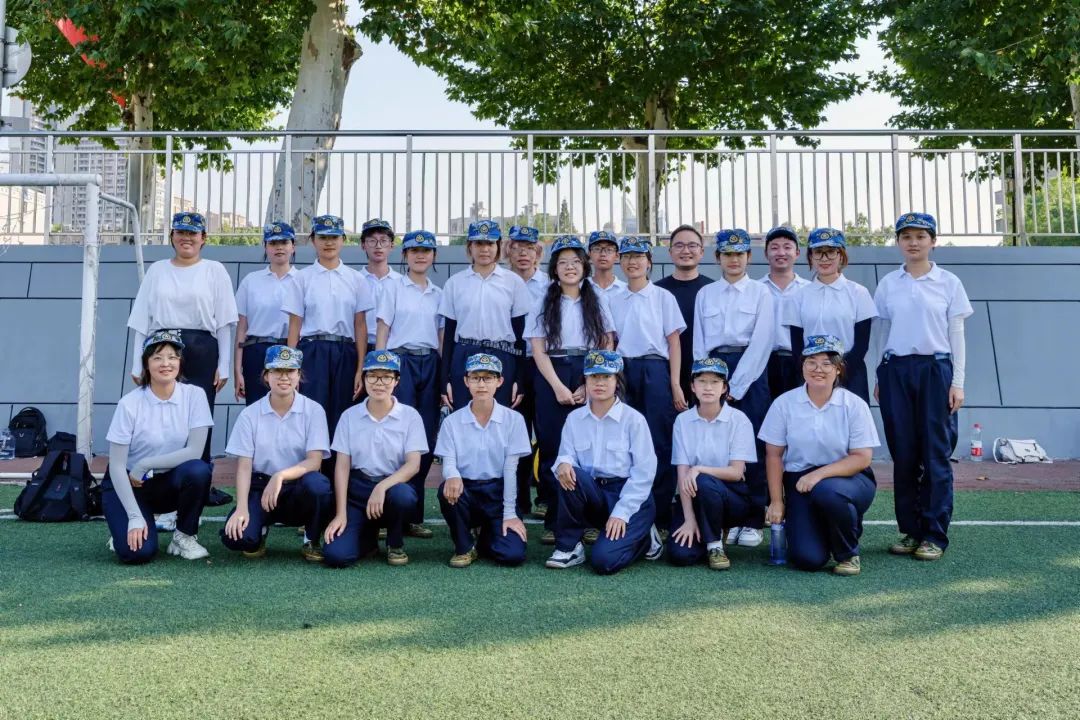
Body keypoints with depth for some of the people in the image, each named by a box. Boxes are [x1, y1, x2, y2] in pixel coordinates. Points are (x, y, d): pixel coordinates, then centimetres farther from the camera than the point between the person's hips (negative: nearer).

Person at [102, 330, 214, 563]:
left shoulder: (194, 395, -10)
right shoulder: (129, 404, -14)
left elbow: (195, 452, -16)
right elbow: (116, 465, -14)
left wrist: (145, 464, -19)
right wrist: (135, 517, -21)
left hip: (169, 483, 2)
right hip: (127, 485, -2)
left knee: (198, 470, -32)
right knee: (137, 551, -24)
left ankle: (184, 536, -7)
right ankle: (124, 531, 14)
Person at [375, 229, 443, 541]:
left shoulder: (439, 293, 15)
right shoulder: (393, 286, 4)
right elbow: (382, 329, 0)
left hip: (430, 364, 4)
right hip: (400, 360, -4)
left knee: (426, 438, 1)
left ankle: (413, 514, 9)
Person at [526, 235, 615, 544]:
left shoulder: (597, 302, 10)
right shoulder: (544, 304, 8)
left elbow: (607, 347, 5)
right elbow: (538, 350, 2)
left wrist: (590, 384, -7)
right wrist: (558, 387, -10)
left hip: (591, 379, 0)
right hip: (552, 378, 0)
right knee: (552, 447, -1)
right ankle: (554, 522, 5)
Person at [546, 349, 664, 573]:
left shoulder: (633, 419, -7)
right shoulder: (574, 418, 4)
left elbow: (644, 472, -9)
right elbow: (566, 456, 0)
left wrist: (621, 513, -16)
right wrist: (563, 463, -26)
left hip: (631, 497, -3)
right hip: (593, 494, 4)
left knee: (604, 560, -24)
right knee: (569, 475, -30)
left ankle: (644, 538, 9)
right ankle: (568, 547, -12)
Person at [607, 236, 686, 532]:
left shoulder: (663, 297, 3)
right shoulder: (613, 300, 12)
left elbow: (674, 342, 1)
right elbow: (610, 343, 15)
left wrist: (675, 384, -6)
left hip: (654, 371, -3)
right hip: (623, 372, 3)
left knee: (660, 444, -2)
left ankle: (661, 517, 5)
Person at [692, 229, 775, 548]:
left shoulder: (760, 292, 4)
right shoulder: (705, 294, 12)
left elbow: (762, 341, -5)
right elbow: (699, 342, 10)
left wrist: (735, 386, -10)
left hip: (751, 371, -2)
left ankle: (753, 521, 6)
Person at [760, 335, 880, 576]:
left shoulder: (854, 405, -5)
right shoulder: (784, 403, -2)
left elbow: (862, 457, -9)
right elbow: (774, 455, 2)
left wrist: (820, 474, -22)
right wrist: (776, 501, -3)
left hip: (846, 477, -1)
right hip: (800, 483, 1)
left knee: (827, 491, -38)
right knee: (807, 559, -17)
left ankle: (848, 554, -8)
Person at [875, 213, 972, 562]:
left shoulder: (949, 283, 3)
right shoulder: (887, 284, 8)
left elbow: (956, 335, 3)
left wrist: (957, 382, -2)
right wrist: (880, 378, 9)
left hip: (935, 369, -2)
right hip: (896, 371, 2)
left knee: (936, 454, -1)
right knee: (903, 454, 4)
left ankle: (935, 535, 7)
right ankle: (909, 530, 14)